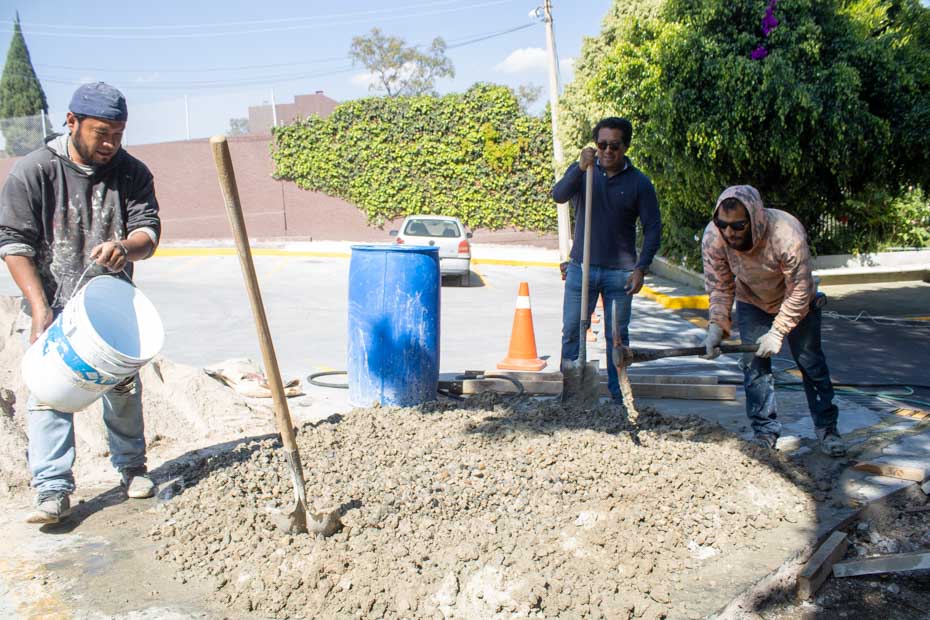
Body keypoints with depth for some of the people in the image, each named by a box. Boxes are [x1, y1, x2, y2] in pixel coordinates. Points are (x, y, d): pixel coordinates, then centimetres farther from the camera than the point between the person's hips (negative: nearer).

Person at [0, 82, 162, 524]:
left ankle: (131, 466, 27)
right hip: (51, 306, -2)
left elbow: (148, 231, -6)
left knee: (124, 387, 8)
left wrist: (125, 247, -32)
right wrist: (40, 308, -19)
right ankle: (53, 491, -4)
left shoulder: (132, 173, -1)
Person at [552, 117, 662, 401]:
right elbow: (558, 196, -16)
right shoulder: (581, 171, 2)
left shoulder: (639, 183, 0)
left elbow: (653, 228, 0)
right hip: (581, 269, 1)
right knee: (571, 332, 4)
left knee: (617, 337, 7)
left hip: (619, 273, -1)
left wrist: (641, 268, -9)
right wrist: (580, 168, -32)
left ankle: (618, 395, 16)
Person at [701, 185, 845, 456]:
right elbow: (718, 286, -14)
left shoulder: (787, 234, -39)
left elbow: (800, 291, -28)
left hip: (796, 301, -2)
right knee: (754, 365, -3)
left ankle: (826, 428, 18)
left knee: (811, 361, 3)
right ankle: (765, 433, 9)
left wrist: (778, 332, -27)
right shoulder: (713, 237, -29)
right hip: (751, 302, 3)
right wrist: (716, 324, -23)